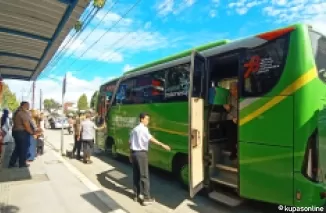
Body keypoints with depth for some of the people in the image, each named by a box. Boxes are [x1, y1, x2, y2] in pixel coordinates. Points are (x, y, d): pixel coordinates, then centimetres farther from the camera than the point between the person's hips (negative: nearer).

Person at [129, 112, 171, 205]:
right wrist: (162, 145, -34)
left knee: (136, 175, 15)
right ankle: (146, 198, 4)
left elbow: (130, 143, 17)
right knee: (144, 176, -2)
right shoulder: (143, 129, -10)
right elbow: (150, 138, -27)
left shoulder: (134, 129, 15)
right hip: (141, 153, -8)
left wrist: (130, 155, 24)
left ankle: (136, 196, 24)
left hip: (134, 153, 8)